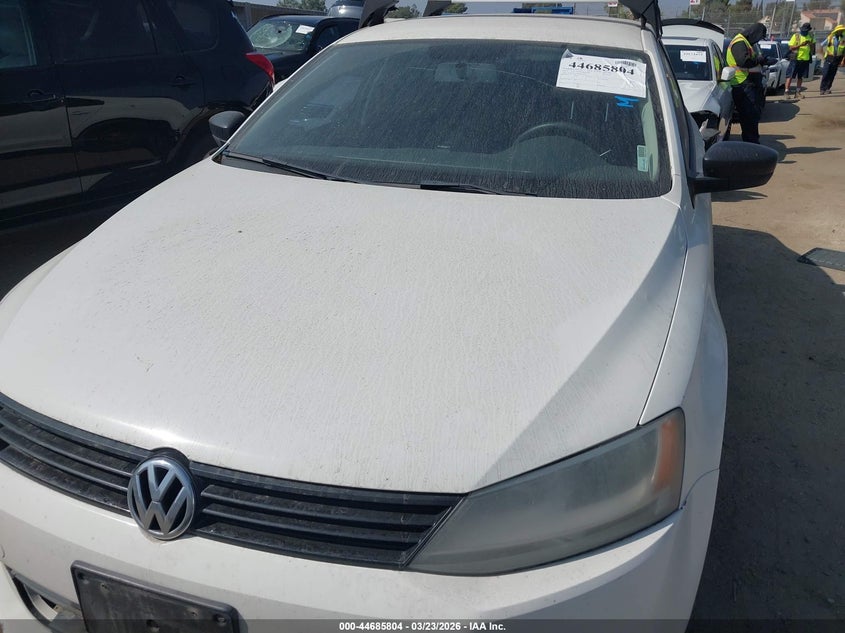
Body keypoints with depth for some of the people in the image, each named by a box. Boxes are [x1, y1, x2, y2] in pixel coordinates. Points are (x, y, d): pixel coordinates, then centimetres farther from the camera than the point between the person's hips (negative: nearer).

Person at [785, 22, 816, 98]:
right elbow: (791, 47, -8)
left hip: (805, 60, 4)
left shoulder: (810, 37, 10)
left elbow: (813, 48, 15)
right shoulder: (796, 36, -3)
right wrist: (800, 45, -21)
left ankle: (798, 92, 16)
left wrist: (811, 44, -8)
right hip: (796, 59, -4)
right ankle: (786, 91, -7)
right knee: (790, 76, -7)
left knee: (801, 77, 9)